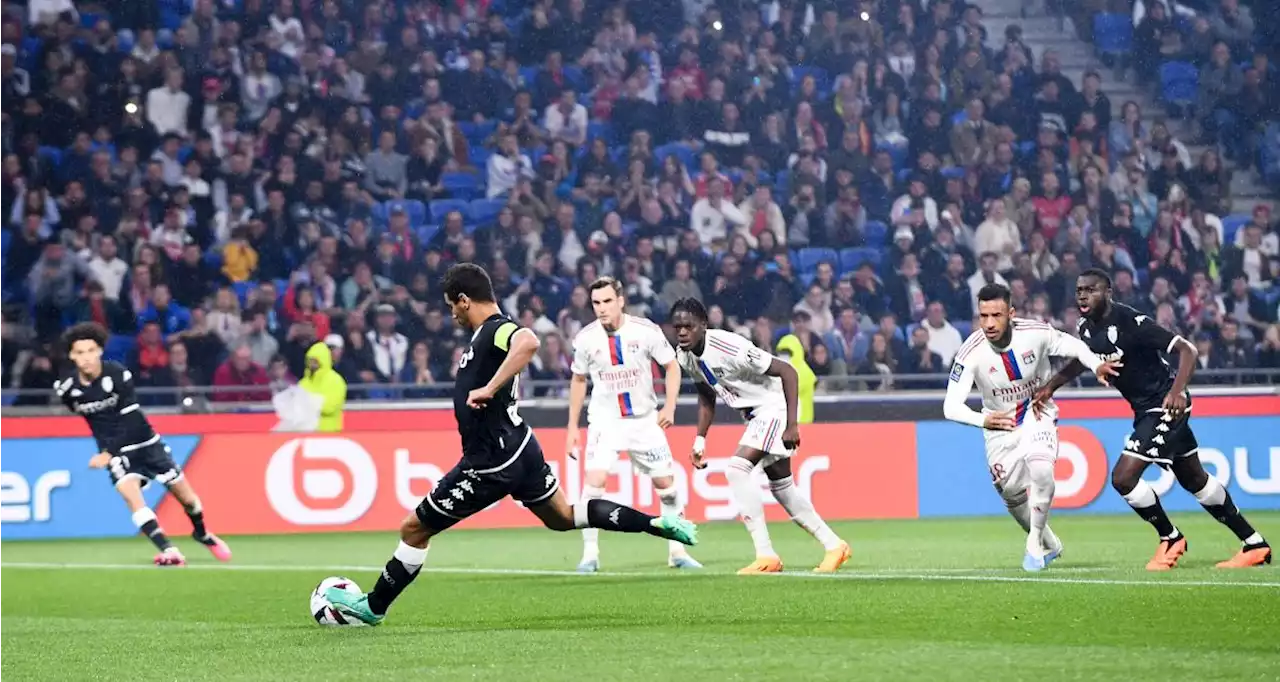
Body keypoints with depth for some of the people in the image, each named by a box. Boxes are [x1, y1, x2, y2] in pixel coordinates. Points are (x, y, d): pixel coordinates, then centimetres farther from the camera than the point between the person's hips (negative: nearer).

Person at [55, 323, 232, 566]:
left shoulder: (119, 374, -22)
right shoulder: (67, 388, -14)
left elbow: (131, 420, -22)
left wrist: (108, 454, -30)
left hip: (145, 442, -1)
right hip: (113, 450, 1)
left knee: (184, 494, 6)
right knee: (130, 494, -25)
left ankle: (202, 534, 37)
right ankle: (169, 552, -31)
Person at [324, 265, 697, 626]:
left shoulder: (496, 329, -20)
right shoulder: (490, 331, 10)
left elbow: (528, 342, -42)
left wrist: (488, 390, -40)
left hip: (491, 462, -10)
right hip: (520, 448, 10)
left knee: (413, 528, 3)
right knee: (563, 517, 23)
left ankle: (372, 606, 15)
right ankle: (657, 524, 15)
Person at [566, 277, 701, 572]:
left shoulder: (646, 331, -12)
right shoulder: (586, 339, -8)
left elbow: (671, 366, 1)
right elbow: (578, 380, 8)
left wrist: (669, 406, -11)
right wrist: (572, 426, 8)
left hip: (644, 420, 1)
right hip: (605, 421, -1)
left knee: (665, 483, 2)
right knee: (594, 479, -19)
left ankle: (677, 551, 18)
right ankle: (590, 553, -10)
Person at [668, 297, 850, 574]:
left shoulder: (729, 348, -30)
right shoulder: (685, 356, -5)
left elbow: (787, 372, -26)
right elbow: (707, 397, 14)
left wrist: (792, 425, -28)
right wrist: (700, 439, 7)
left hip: (774, 406, -9)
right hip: (755, 415, 9)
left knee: (737, 470, -22)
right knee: (781, 486, 15)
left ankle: (766, 555, -20)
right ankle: (833, 545, 29)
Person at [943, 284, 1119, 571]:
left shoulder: (1035, 333, -21)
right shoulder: (972, 352, -24)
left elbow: (1073, 346, -2)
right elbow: (951, 407, -25)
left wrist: (1097, 365, -22)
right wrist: (983, 420, -44)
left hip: (1038, 415, -1)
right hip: (999, 424, 1)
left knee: (1040, 471, -28)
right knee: (1012, 494, 5)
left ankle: (1035, 543, -9)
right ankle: (1049, 544, 33)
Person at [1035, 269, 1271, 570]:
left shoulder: (1131, 323, -25)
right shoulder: (1086, 327, 0)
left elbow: (1187, 349, -26)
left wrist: (1177, 391, -40)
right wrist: (1051, 386, 6)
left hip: (1165, 405, -9)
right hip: (1145, 409, 9)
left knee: (1123, 477, -15)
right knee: (1196, 480, 17)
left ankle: (1171, 538, 6)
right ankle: (1254, 543, 27)